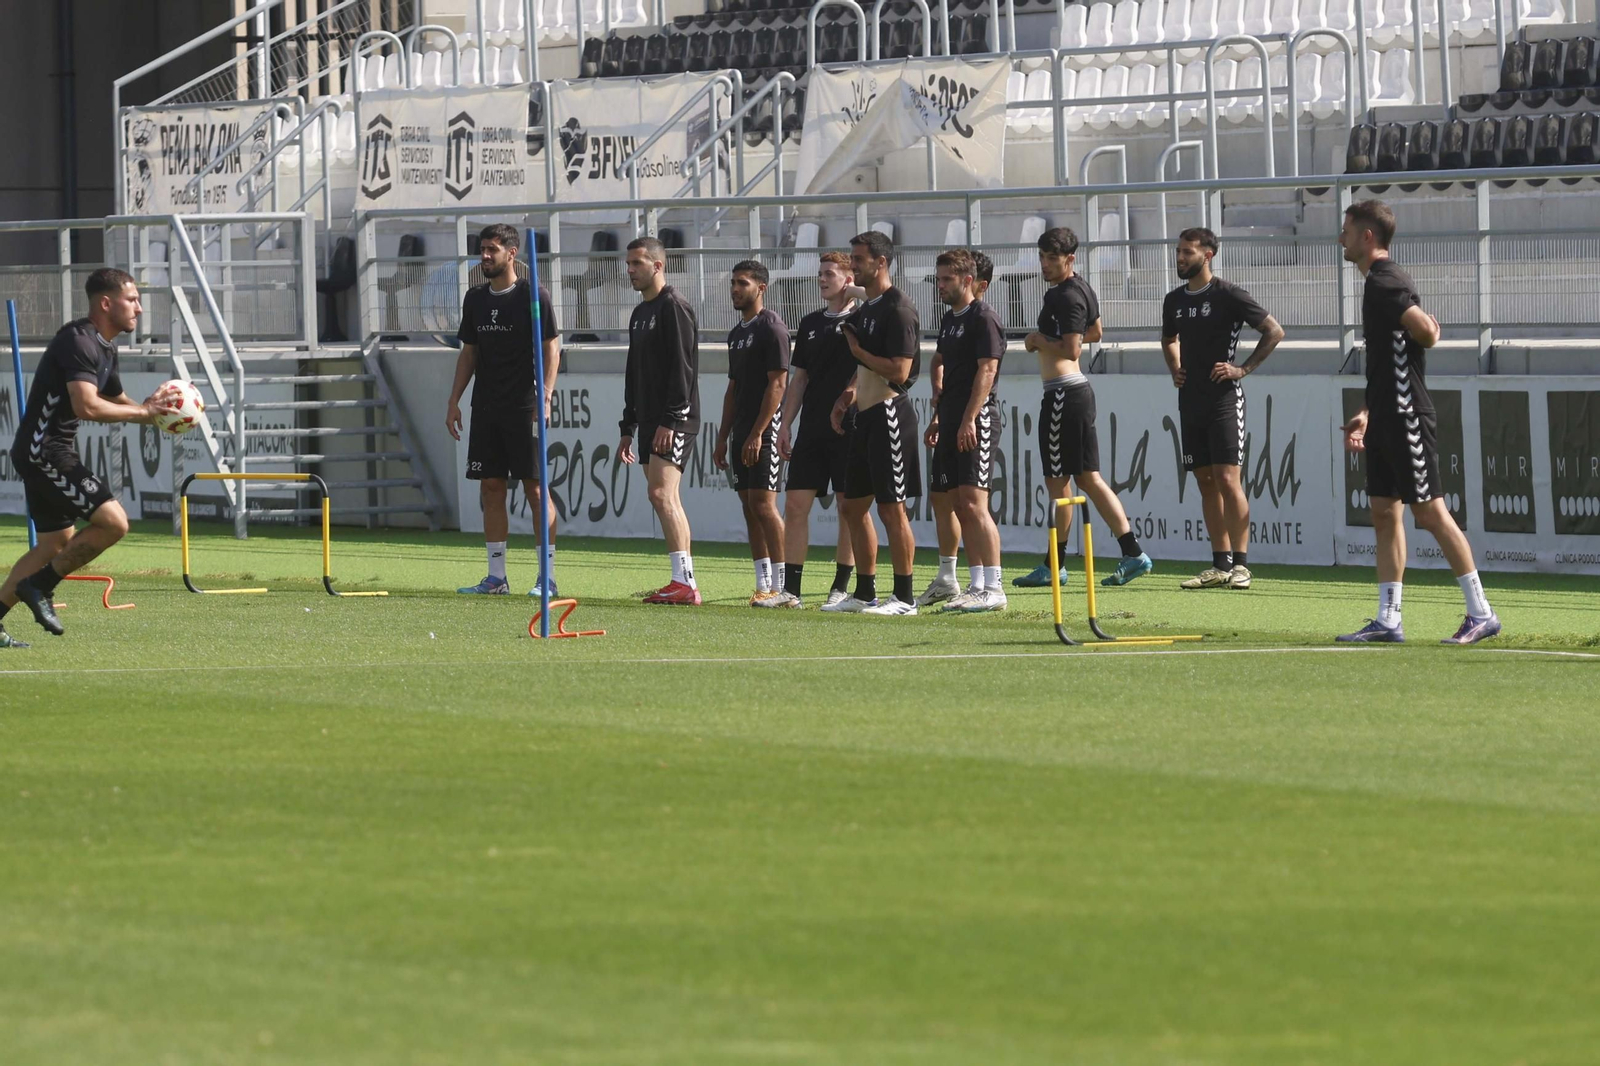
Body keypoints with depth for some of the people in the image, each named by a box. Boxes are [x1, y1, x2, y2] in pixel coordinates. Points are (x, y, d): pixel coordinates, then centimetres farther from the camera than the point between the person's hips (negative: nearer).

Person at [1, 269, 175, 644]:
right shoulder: (79, 342, -18)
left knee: (57, 544, 18)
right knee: (113, 521, -17)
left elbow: (117, 401, 27)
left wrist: (156, 409, 7)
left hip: (48, 453, 11)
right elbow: (87, 407, -28)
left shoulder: (104, 348, 15)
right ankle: (39, 585, -7)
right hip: (42, 450, -11)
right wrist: (144, 411, -19)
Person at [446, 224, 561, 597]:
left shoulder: (533, 296, -5)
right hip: (485, 408, 6)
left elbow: (552, 349, -6)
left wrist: (545, 396, -17)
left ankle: (548, 575, -3)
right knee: (491, 489, 6)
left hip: (523, 408, -6)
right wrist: (454, 401, 12)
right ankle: (496, 577, 10)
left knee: (535, 488, -6)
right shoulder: (475, 299, 13)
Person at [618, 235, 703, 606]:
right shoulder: (640, 314, 20)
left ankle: (685, 582, -22)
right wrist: (628, 428, 23)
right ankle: (685, 586, 9)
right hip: (651, 422, 10)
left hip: (674, 421, -10)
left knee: (661, 493, -18)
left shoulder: (674, 308, -10)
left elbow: (682, 369, -18)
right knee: (666, 499, 8)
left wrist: (670, 421, -23)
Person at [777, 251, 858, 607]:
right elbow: (799, 378, 18)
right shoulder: (811, 323, 15)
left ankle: (842, 587, 7)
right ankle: (790, 587, 2)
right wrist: (786, 424, 13)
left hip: (850, 429, -6)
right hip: (812, 428, 6)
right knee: (795, 504, 0)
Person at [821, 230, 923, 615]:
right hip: (866, 415, 10)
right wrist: (849, 393, 10)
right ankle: (865, 593, 18)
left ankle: (904, 597, -3)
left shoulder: (898, 309, -14)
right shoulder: (864, 311, 17)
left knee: (891, 508, -7)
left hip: (890, 414, -10)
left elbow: (899, 371, -21)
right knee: (854, 506, 12)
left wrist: (857, 351, -11)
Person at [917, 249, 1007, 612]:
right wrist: (939, 393, 17)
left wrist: (969, 420, -23)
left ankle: (993, 588, -17)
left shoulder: (983, 318, -9)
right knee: (944, 501, 13)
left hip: (977, 421, -10)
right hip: (950, 421, 10)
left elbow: (986, 371, -17)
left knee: (972, 503, -16)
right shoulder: (949, 319, 19)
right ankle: (946, 582, 20)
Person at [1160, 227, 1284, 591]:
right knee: (1206, 482, 7)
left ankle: (1240, 564, -10)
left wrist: (1243, 369, -10)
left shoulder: (1227, 295, -8)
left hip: (1223, 398, -7)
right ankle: (1220, 564, 10)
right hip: (1190, 401, 7)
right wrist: (1175, 369, 14)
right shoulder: (1174, 301, 12)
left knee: (1227, 479, -12)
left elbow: (1274, 331, -6)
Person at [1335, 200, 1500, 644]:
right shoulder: (1381, 281, 17)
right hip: (1388, 420, 10)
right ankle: (1388, 620, 8)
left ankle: (1481, 613, -4)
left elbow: (1426, 332, -28)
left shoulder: (1384, 283, -14)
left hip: (1407, 418, -10)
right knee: (1385, 514, 8)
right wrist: (1368, 414, 20)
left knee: (1430, 511, -7)